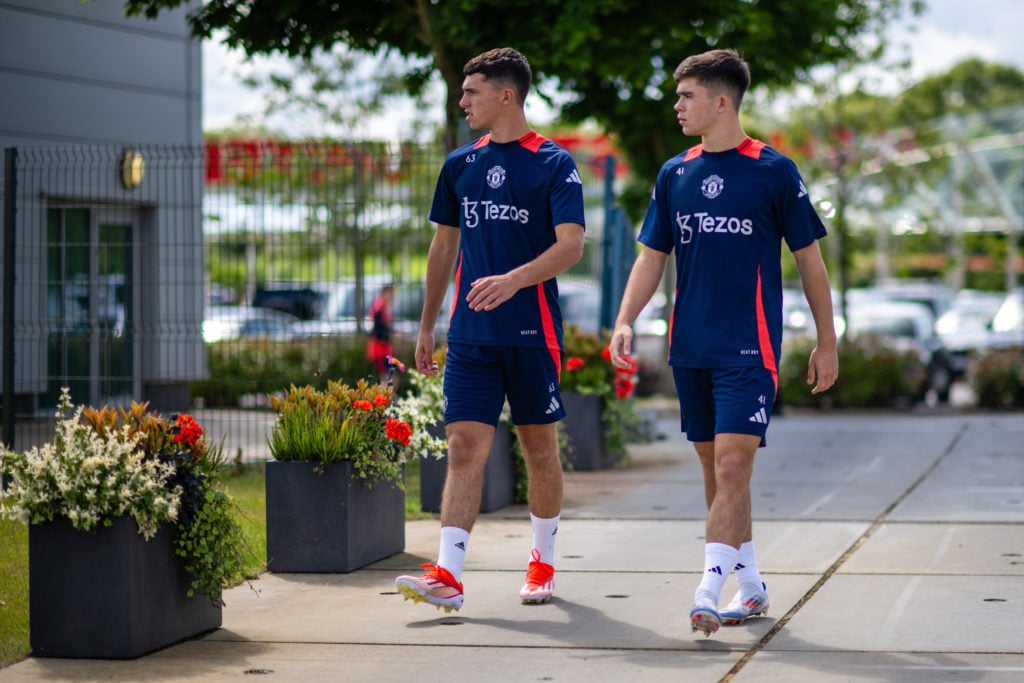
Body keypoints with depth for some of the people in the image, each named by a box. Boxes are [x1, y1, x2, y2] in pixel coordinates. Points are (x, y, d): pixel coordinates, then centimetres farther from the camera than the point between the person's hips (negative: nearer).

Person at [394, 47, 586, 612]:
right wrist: (426, 327, 19)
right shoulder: (460, 165, 11)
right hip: (470, 334, 4)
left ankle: (542, 562, 25)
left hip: (532, 332, -3)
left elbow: (571, 245, -14)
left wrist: (513, 279, -30)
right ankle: (447, 575, -14)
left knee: (539, 448, 9)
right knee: (465, 447, -6)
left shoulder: (554, 164, -4)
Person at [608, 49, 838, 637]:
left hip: (750, 346, -6)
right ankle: (751, 587, 22)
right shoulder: (674, 175, 9)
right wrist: (626, 321, -2)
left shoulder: (774, 171, -4)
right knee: (715, 467, 10)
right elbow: (652, 256, 13)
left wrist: (827, 343, 2)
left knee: (733, 462, -14)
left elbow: (809, 258, 1)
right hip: (691, 346, 6)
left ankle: (709, 593, -17)